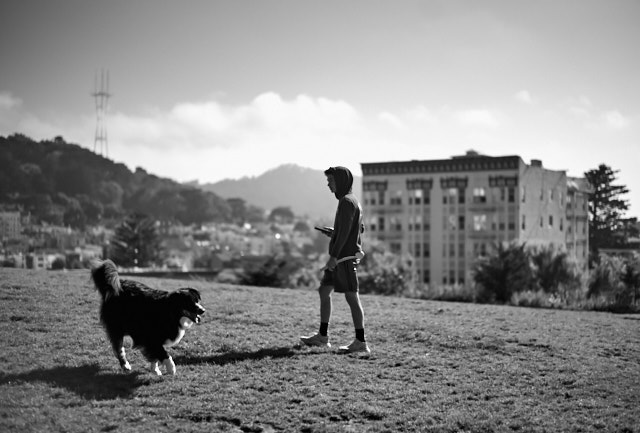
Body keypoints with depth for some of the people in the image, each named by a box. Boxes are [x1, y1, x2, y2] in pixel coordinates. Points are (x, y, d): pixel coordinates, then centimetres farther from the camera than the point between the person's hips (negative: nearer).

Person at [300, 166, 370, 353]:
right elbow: (360, 229, 21)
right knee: (324, 291, 12)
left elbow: (345, 232, -20)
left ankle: (361, 342, -3)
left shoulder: (347, 201, -13)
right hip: (341, 257, 10)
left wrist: (334, 256, -22)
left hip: (344, 256, -10)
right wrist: (333, 233, 15)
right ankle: (322, 336, 17)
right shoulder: (352, 201, 17)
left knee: (351, 297, -7)